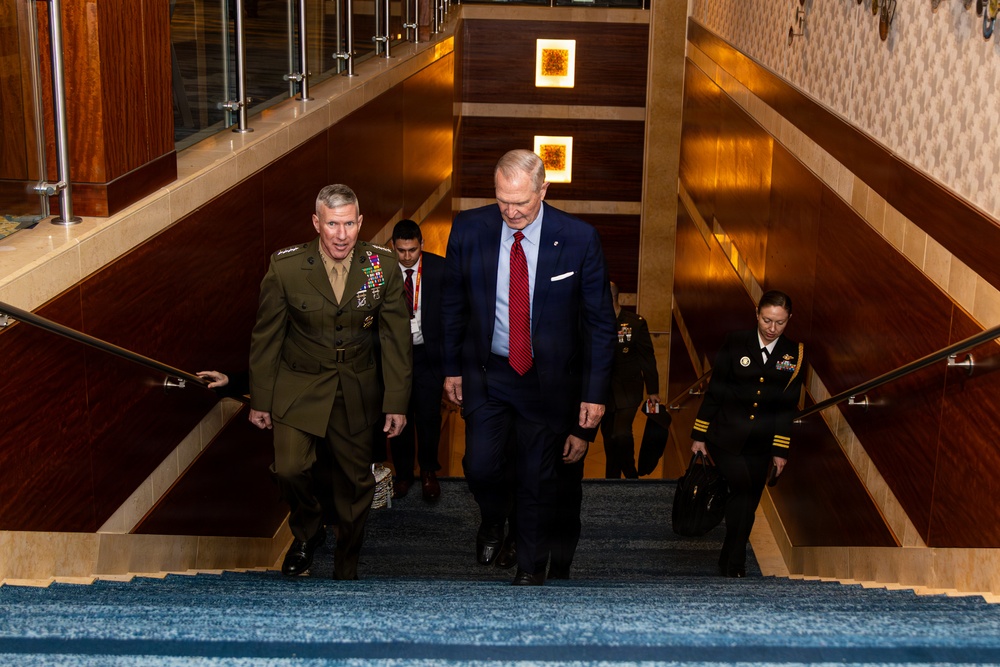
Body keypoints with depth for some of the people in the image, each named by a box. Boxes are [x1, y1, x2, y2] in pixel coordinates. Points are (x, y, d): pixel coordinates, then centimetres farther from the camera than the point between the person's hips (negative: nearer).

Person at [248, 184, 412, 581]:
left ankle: (346, 568, 35)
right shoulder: (285, 268, -15)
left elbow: (396, 337, -3)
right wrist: (259, 400, 1)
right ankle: (308, 533, 17)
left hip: (357, 392, 2)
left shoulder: (383, 265, -11)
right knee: (290, 470, -17)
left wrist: (397, 402, -3)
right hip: (298, 388, -1)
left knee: (356, 482, 10)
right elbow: (266, 337, -4)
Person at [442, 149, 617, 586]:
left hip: (548, 379, -1)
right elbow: (453, 304, 6)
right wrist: (451, 367, 8)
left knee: (537, 479, 9)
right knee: (480, 466, -5)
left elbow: (600, 321, -5)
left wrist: (595, 391, -7)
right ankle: (493, 522, 32)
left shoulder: (580, 239, -13)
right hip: (486, 371, 1)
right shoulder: (469, 229, -7)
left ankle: (531, 567, 33)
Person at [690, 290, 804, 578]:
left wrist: (781, 450, 1)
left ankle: (730, 565, 20)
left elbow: (788, 406, 3)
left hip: (761, 445, 3)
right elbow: (714, 391, 0)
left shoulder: (794, 354, 2)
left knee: (748, 504, 6)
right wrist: (699, 435, -1)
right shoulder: (735, 343, -3)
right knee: (743, 488, -19)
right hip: (726, 437, -3)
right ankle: (734, 566, -12)